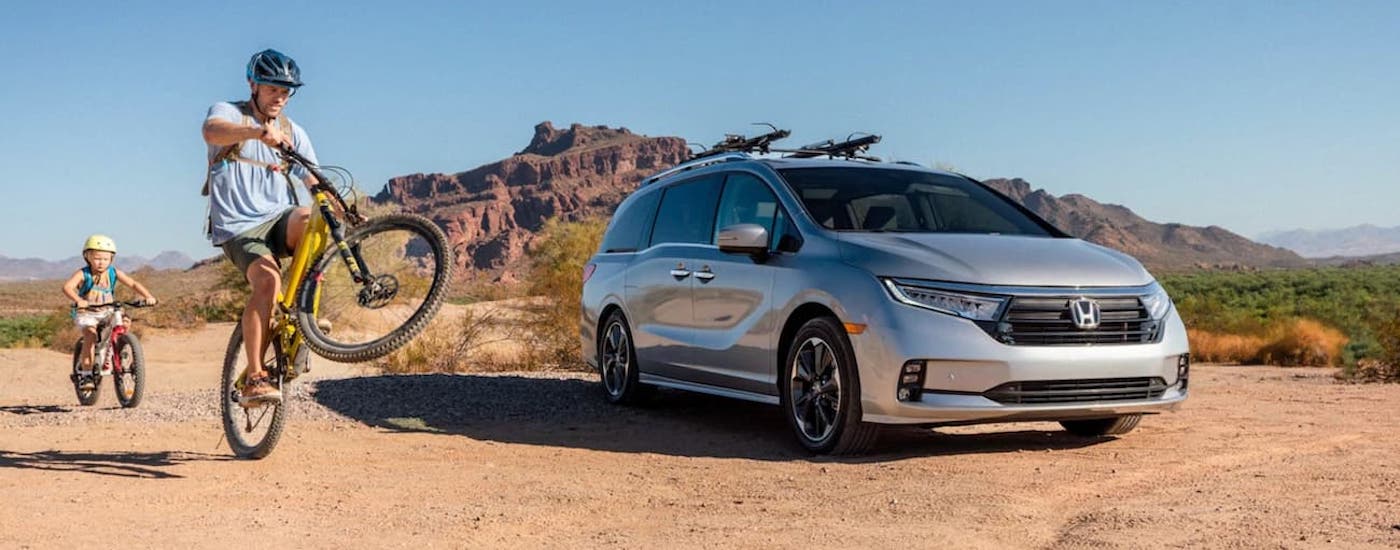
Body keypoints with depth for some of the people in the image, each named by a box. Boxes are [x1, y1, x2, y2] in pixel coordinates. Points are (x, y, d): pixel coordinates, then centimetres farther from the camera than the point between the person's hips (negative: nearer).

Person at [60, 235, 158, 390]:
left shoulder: (114, 273, -1)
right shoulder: (83, 274, -10)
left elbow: (133, 284, -6)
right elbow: (67, 287, -26)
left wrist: (148, 296, -25)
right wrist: (78, 300, -46)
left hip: (107, 312, 3)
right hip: (86, 313, -3)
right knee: (90, 335, -26)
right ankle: (85, 374, -20)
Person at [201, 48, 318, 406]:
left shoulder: (293, 133, 17)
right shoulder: (229, 112, 3)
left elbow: (316, 183, 7)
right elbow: (212, 132, -24)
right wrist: (258, 131, -44)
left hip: (279, 219, 4)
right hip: (239, 227, -4)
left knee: (312, 220, -32)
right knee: (268, 279, -30)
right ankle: (253, 378, -26)